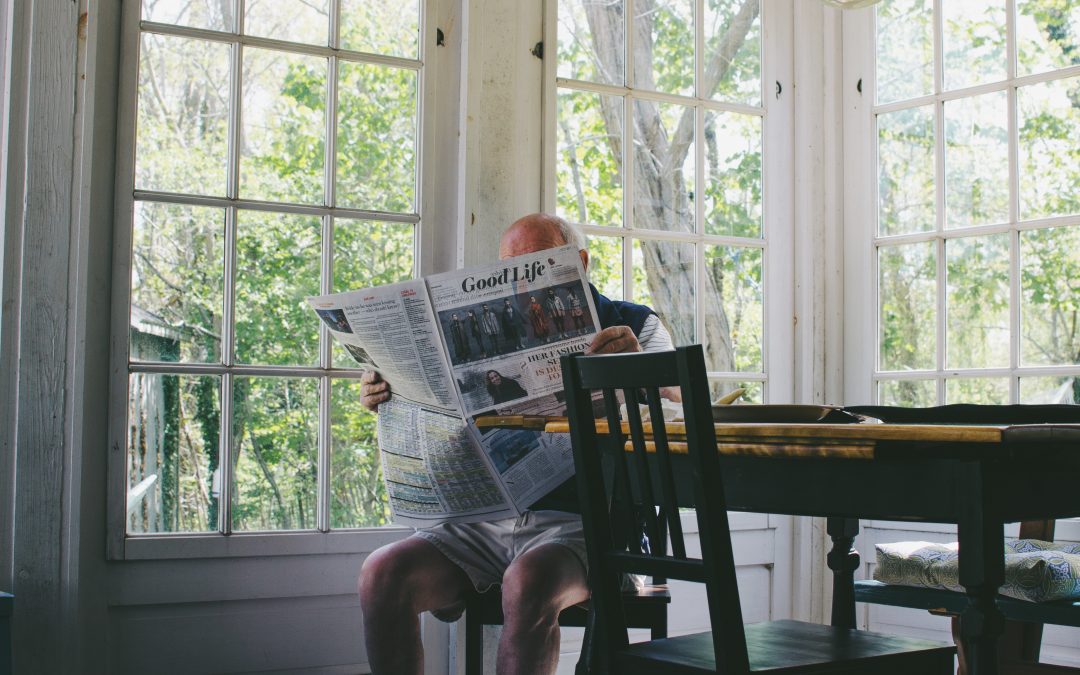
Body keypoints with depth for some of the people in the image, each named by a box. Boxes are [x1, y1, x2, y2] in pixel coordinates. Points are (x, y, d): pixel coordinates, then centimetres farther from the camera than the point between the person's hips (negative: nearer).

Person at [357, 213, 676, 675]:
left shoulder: (634, 326, 9)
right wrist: (391, 403, 0)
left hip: (579, 521, -4)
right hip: (485, 522, 4)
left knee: (528, 584, -36)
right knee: (382, 573, -21)